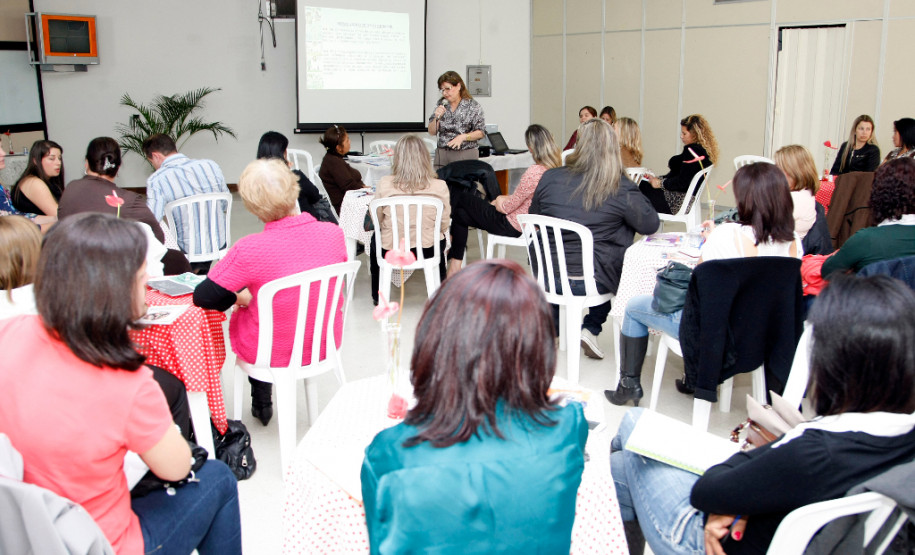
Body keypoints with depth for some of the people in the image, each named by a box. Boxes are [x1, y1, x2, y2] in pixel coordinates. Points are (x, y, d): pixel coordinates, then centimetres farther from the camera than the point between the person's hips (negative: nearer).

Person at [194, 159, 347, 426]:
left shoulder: (249, 249, -29)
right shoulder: (334, 233, -15)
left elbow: (203, 297, -17)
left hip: (274, 353, -4)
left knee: (241, 313, 27)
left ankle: (262, 403, 41)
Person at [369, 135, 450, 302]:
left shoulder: (385, 184, -18)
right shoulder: (440, 186, -17)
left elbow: (377, 220, -1)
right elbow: (444, 225, -3)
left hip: (389, 250, 0)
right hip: (427, 251, 0)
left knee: (375, 237, 36)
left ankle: (377, 295, 47)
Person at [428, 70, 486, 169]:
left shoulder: (473, 106, -2)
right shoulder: (441, 105, 11)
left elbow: (481, 133, -3)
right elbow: (431, 132, 9)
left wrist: (462, 137, -15)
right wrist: (437, 117, -7)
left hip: (466, 154, -3)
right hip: (442, 154, 3)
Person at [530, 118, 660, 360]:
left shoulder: (550, 178, -5)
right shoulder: (621, 189, -14)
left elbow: (533, 219, 10)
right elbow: (651, 225, -2)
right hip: (592, 281, -3)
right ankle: (591, 327, 21)